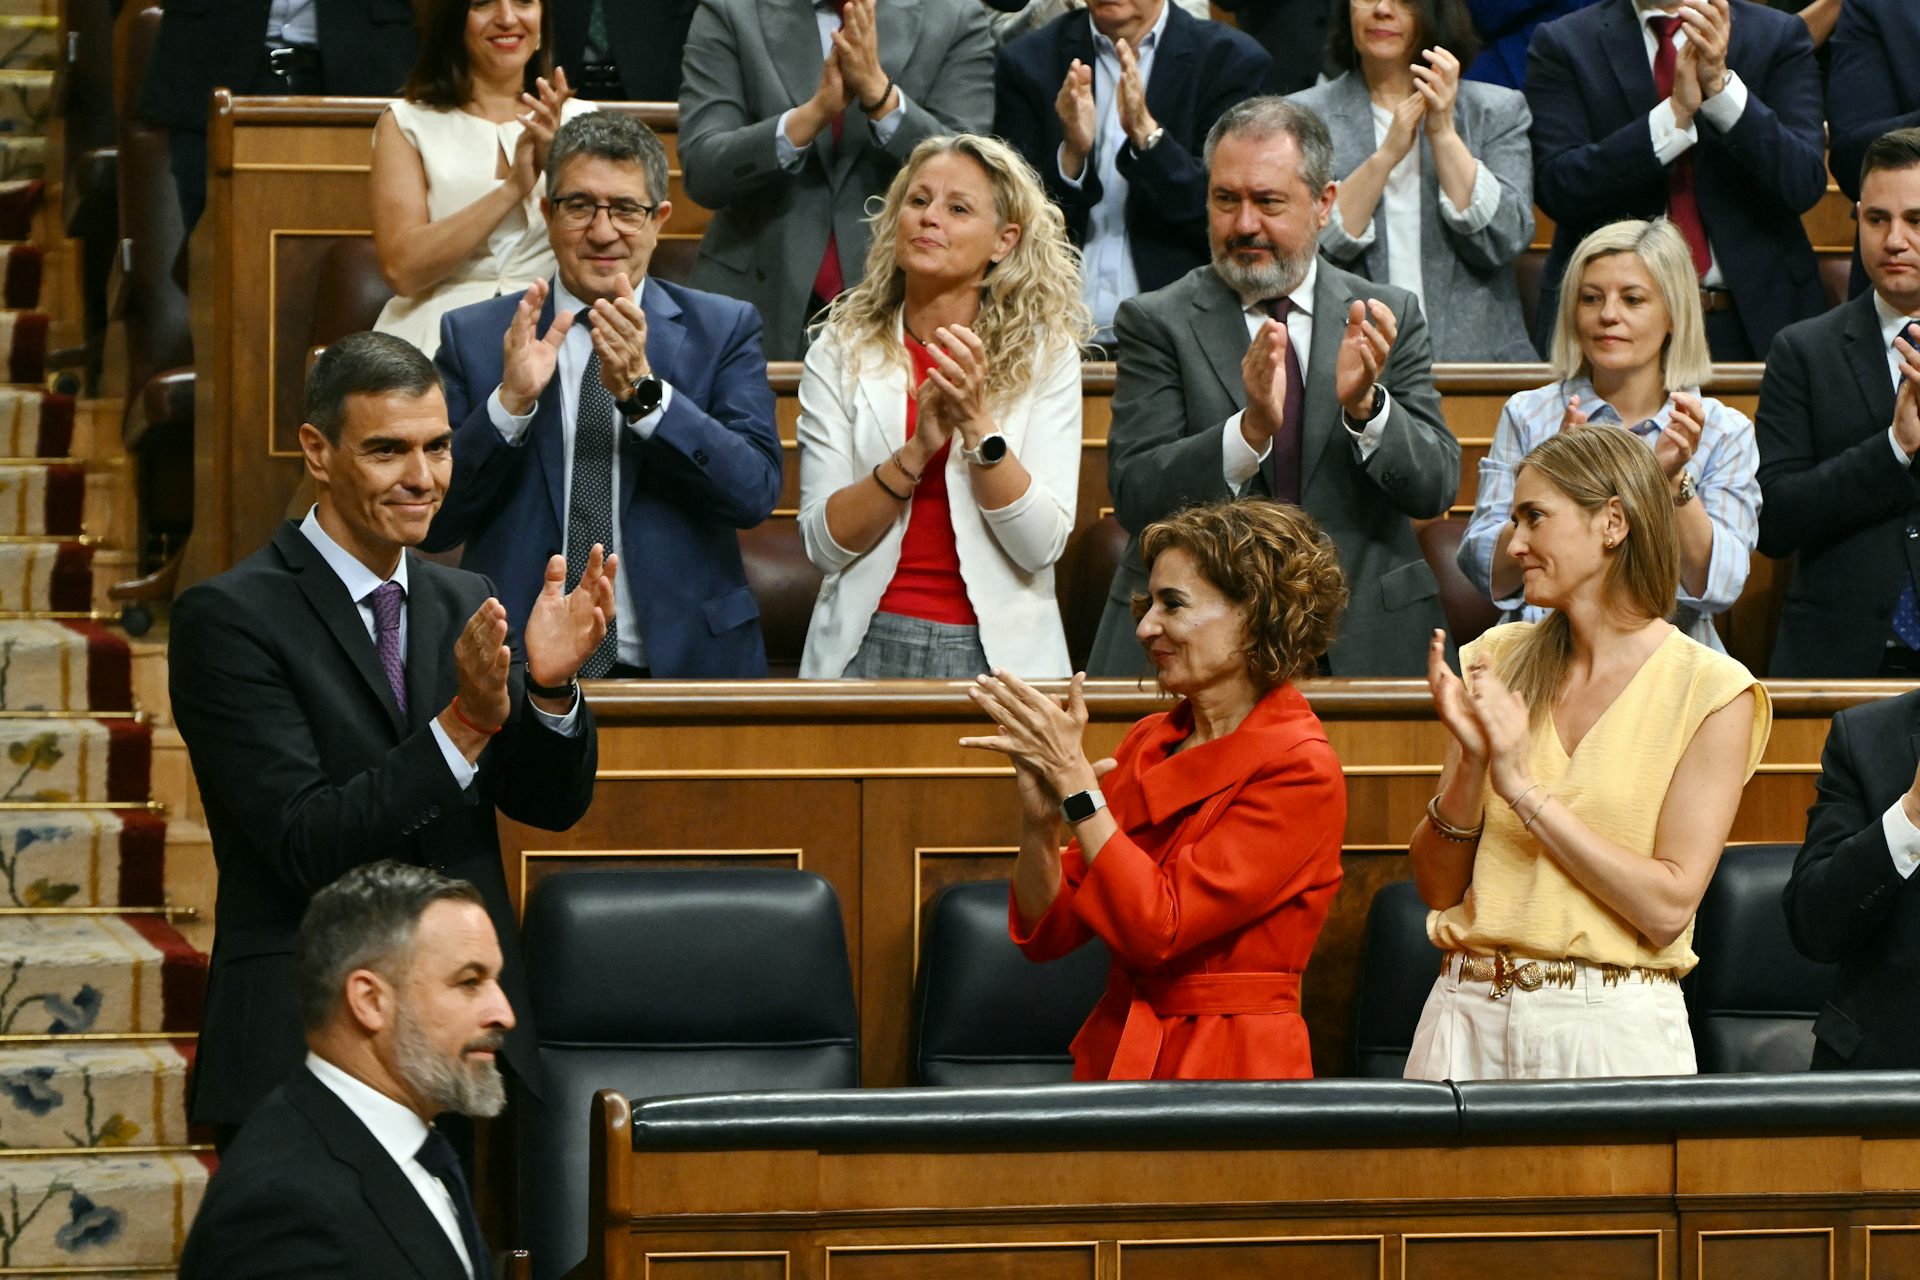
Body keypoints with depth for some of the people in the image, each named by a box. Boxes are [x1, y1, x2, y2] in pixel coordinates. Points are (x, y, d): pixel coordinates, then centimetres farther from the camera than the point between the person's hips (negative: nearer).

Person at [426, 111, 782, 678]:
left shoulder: (723, 330, 9)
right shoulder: (474, 335, 9)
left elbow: (757, 492, -4)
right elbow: (431, 524, 3)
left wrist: (643, 393, -14)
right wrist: (510, 402, -10)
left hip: (684, 666, 1)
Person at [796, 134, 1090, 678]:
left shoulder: (1046, 354, -1)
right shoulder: (842, 351, 1)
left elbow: (1042, 546, -9)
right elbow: (824, 543, -6)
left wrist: (977, 424, -20)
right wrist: (917, 450, -19)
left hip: (998, 648, -1)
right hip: (869, 646, 1)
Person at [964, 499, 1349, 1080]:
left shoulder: (1299, 771, -8)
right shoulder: (1149, 743, 11)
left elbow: (1156, 928, -15)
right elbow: (1048, 934, 9)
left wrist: (1074, 779, -13)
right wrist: (1039, 817, -7)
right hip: (1115, 1054, 6)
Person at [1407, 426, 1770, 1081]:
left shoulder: (1711, 691, -5)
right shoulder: (1499, 659, 7)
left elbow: (1667, 909, -14)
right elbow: (1437, 887, 7)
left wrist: (1525, 788, -15)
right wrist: (1472, 761, -11)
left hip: (1615, 1027, -3)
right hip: (1470, 1013, 3)